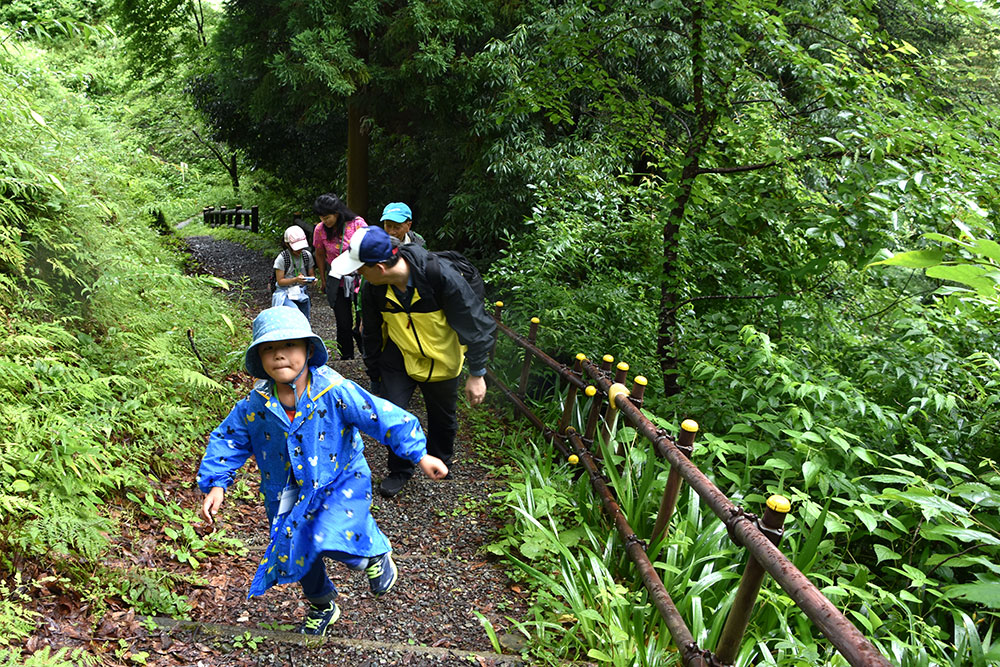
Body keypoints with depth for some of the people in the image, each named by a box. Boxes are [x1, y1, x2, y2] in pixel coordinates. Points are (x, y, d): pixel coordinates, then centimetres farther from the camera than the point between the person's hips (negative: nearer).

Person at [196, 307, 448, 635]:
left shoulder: (335, 392, -23)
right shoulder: (254, 406, -12)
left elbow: (384, 418, -19)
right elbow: (227, 441, 3)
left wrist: (419, 454, -18)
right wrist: (215, 484, -7)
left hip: (342, 482, -5)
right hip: (288, 494, 5)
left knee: (328, 539, -29)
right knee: (299, 555, 19)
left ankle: (375, 552, 6)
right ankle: (322, 607, 51)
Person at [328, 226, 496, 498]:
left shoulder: (439, 274, -32)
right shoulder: (373, 289, -18)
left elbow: (474, 323, -22)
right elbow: (372, 336, 0)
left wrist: (477, 374, -19)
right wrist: (375, 379, 9)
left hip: (442, 361, -2)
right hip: (399, 356, 2)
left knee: (442, 417, 16)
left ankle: (440, 461, 46)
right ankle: (400, 470, 18)